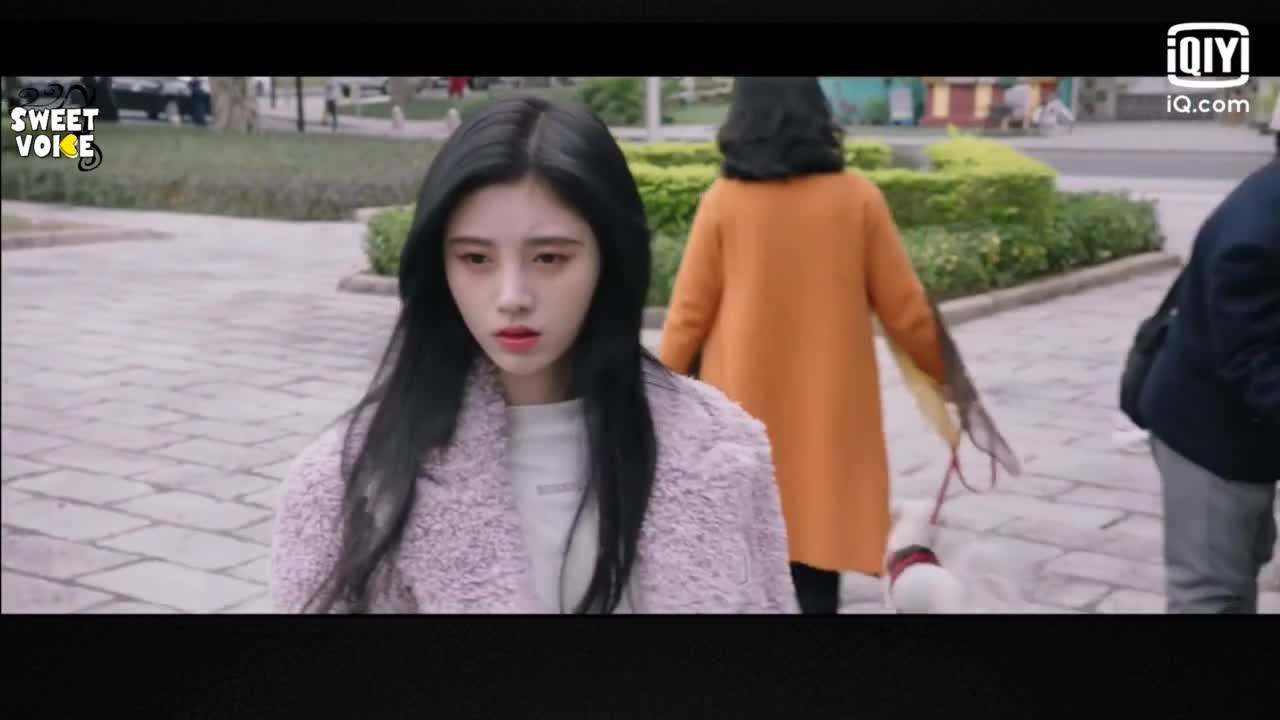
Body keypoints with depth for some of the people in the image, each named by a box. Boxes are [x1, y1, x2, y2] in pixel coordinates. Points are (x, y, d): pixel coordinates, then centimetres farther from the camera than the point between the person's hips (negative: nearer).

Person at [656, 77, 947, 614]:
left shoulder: (723, 201, -7)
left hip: (745, 405, 0)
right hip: (828, 406, 0)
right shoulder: (856, 197, -5)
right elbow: (905, 309, -1)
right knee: (819, 539, 6)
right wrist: (947, 375, 14)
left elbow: (689, 314, -3)